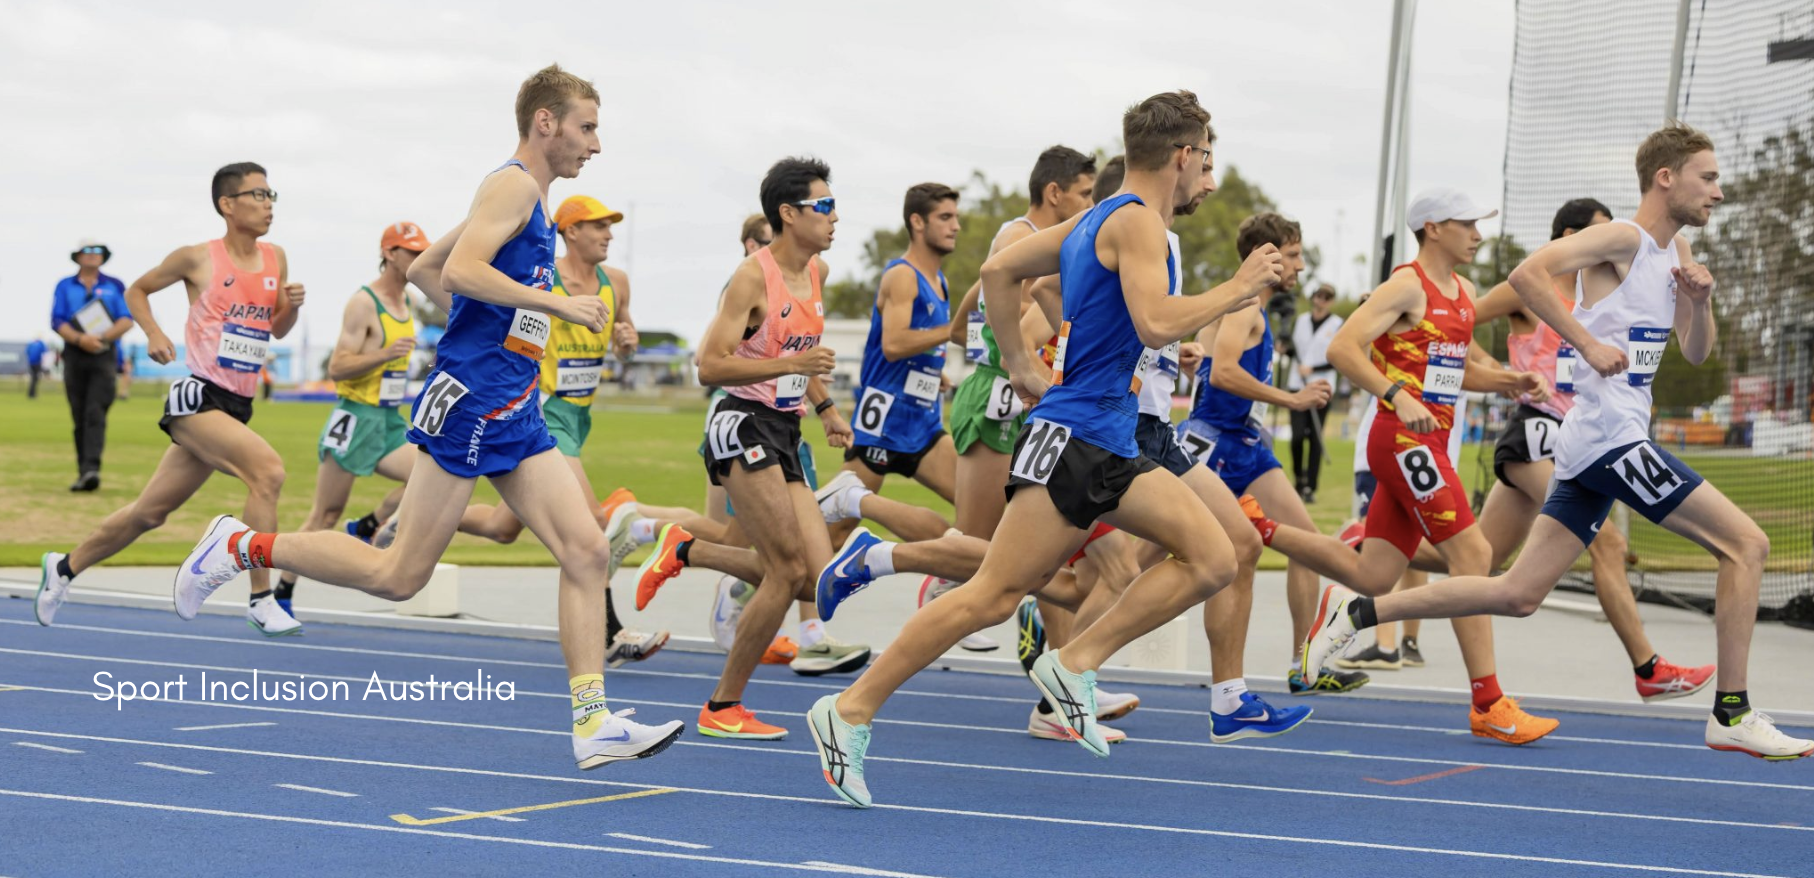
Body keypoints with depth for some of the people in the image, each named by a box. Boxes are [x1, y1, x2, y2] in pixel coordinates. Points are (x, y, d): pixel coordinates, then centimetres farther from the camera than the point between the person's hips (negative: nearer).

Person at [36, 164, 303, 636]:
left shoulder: (276, 258, 8)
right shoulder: (199, 258, -5)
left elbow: (278, 330, 19)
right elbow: (136, 290, 11)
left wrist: (292, 305, -2)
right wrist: (154, 334, -6)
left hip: (238, 406, 6)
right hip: (197, 398, -6)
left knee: (151, 511, 13)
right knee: (268, 469, -27)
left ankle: (64, 567, 33)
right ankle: (261, 601, -21)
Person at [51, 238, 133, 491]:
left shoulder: (115, 286, 10)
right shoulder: (64, 286, 11)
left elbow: (127, 320, 1)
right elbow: (57, 322, 1)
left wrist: (103, 337, -16)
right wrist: (80, 339, -16)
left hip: (104, 356, -2)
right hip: (74, 355, 2)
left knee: (95, 413, -15)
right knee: (79, 418, 3)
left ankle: (91, 468, -26)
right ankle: (83, 473, 7)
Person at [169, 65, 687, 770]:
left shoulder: (529, 201, 21)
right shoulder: (512, 184, -8)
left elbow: (423, 269, 27)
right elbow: (459, 270, -23)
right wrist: (558, 304, -19)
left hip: (514, 414, 10)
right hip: (467, 402, -10)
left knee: (588, 553, -2)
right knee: (398, 576, -5)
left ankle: (593, 724, -4)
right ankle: (240, 546, 9)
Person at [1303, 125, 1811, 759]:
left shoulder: (1675, 249, 18)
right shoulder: (1623, 238, -10)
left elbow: (1696, 352, 23)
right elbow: (1528, 273, -22)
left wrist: (1699, 301, 3)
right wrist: (1589, 342, -24)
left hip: (1591, 446, 9)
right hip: (1610, 437, -9)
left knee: (1518, 594, 8)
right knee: (1747, 544, -8)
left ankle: (1357, 611, 11)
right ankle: (1731, 715, -4)